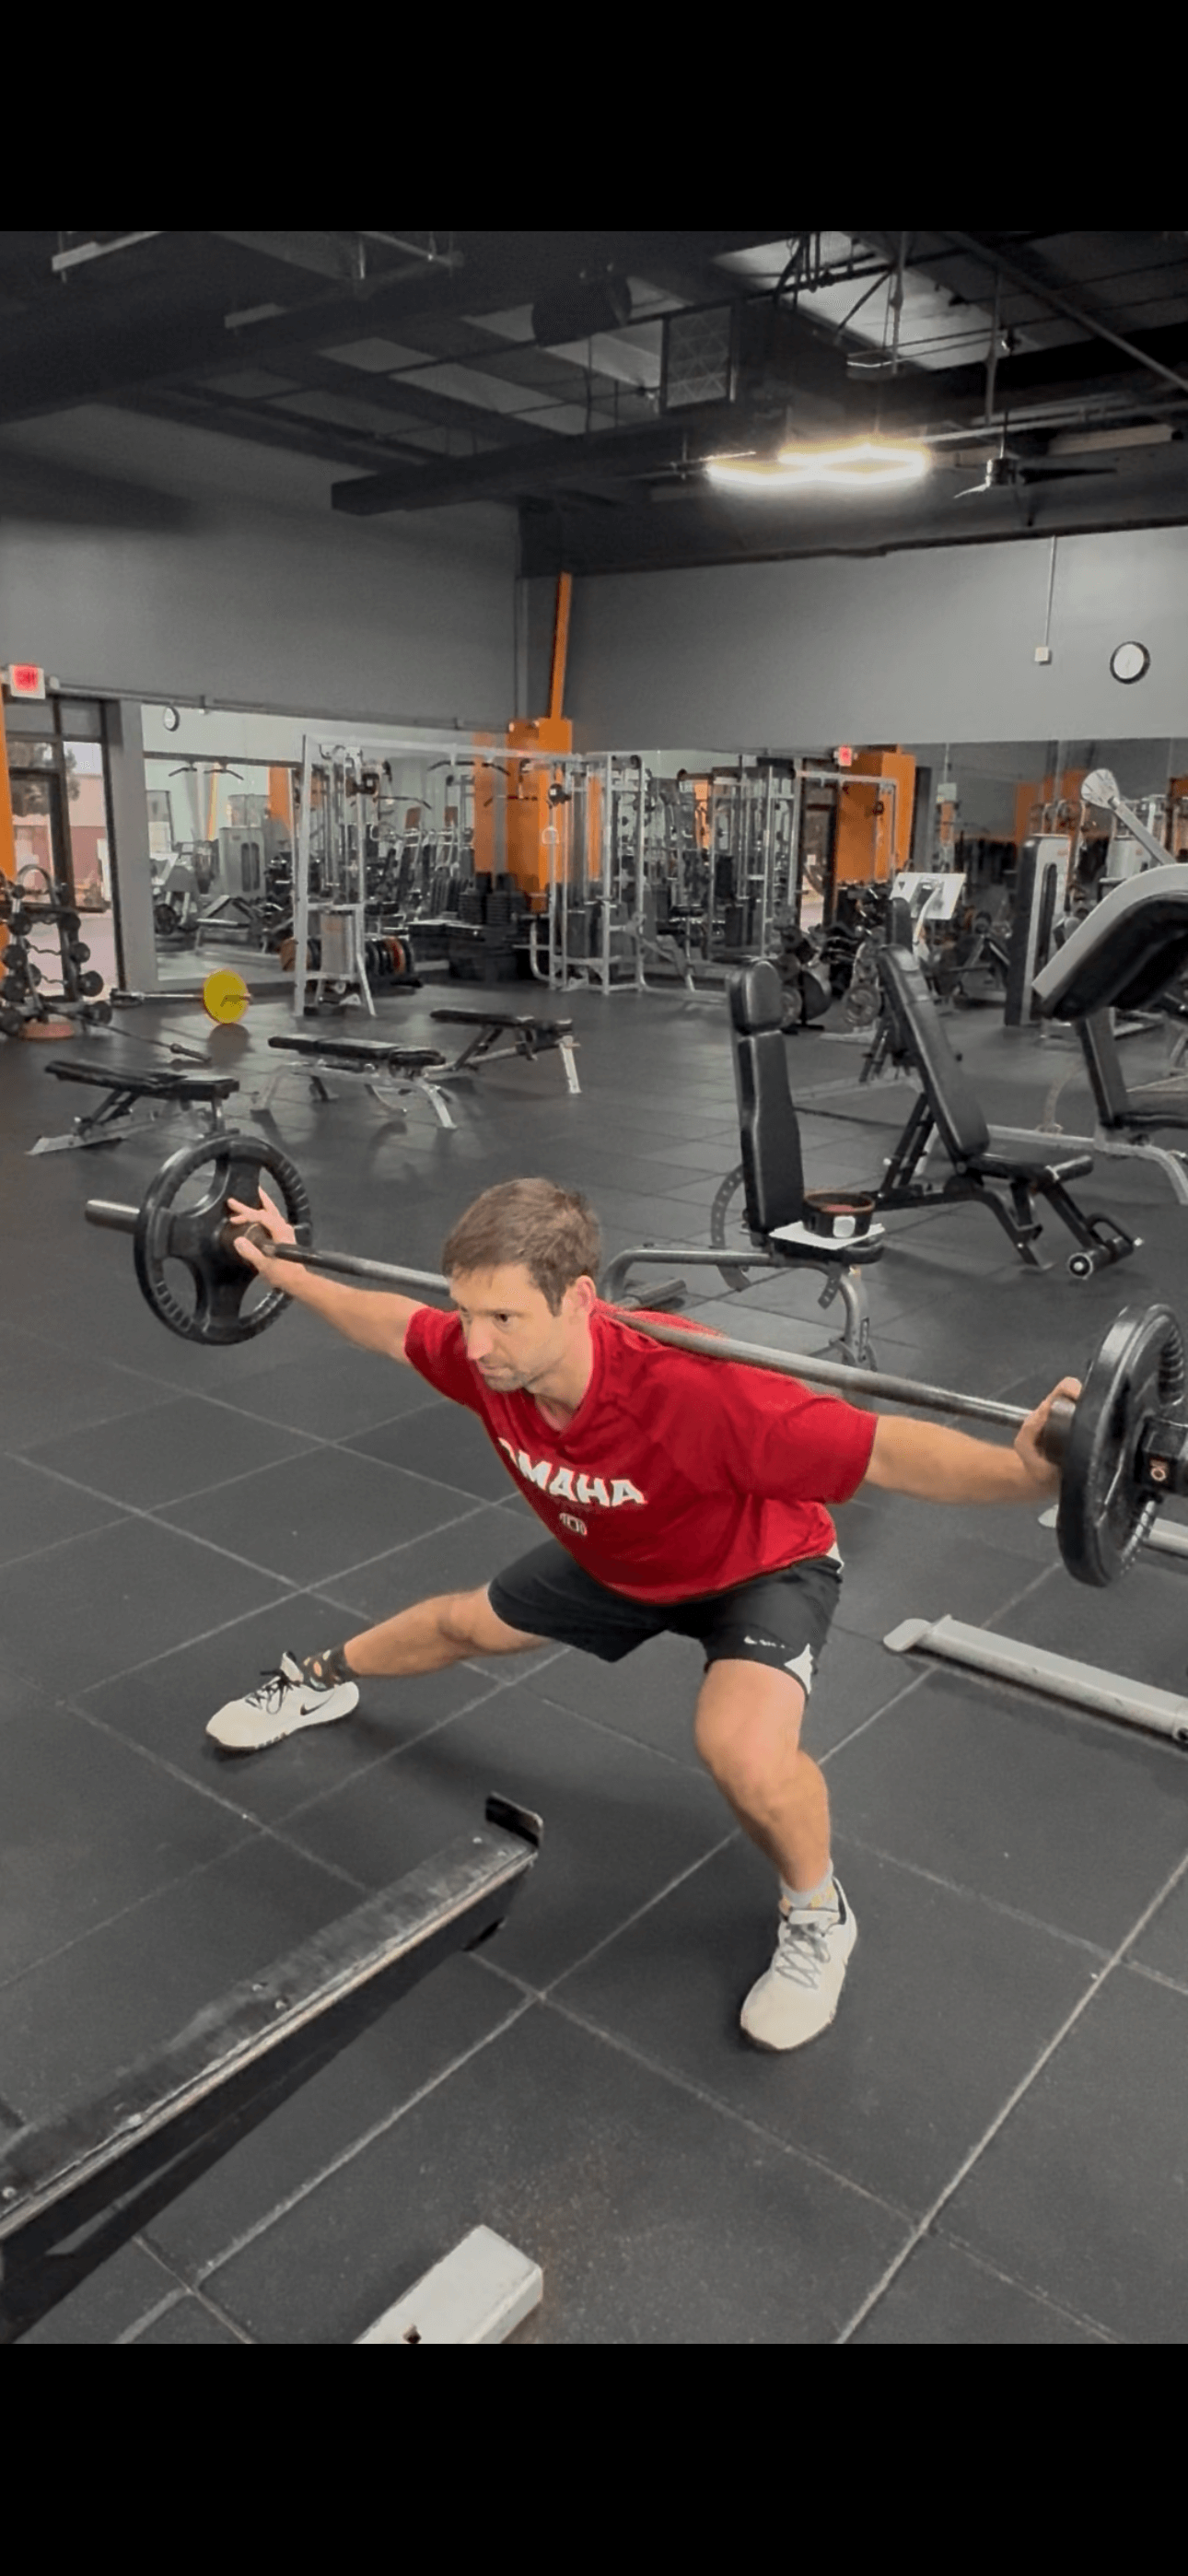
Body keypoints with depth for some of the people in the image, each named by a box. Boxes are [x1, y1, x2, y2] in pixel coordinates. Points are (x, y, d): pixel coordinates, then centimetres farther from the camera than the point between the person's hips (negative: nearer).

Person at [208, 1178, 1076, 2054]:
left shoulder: (692, 1390, -47)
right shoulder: (482, 1351, -28)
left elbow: (887, 1450, -48)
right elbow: (394, 1324, -4)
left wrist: (1025, 1469, -65)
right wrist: (288, 1271, 5)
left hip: (762, 1565, -6)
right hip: (615, 1560, 6)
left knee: (745, 1753, -33)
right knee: (465, 1623, 24)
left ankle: (818, 1917, 2)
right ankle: (321, 1680, 57)